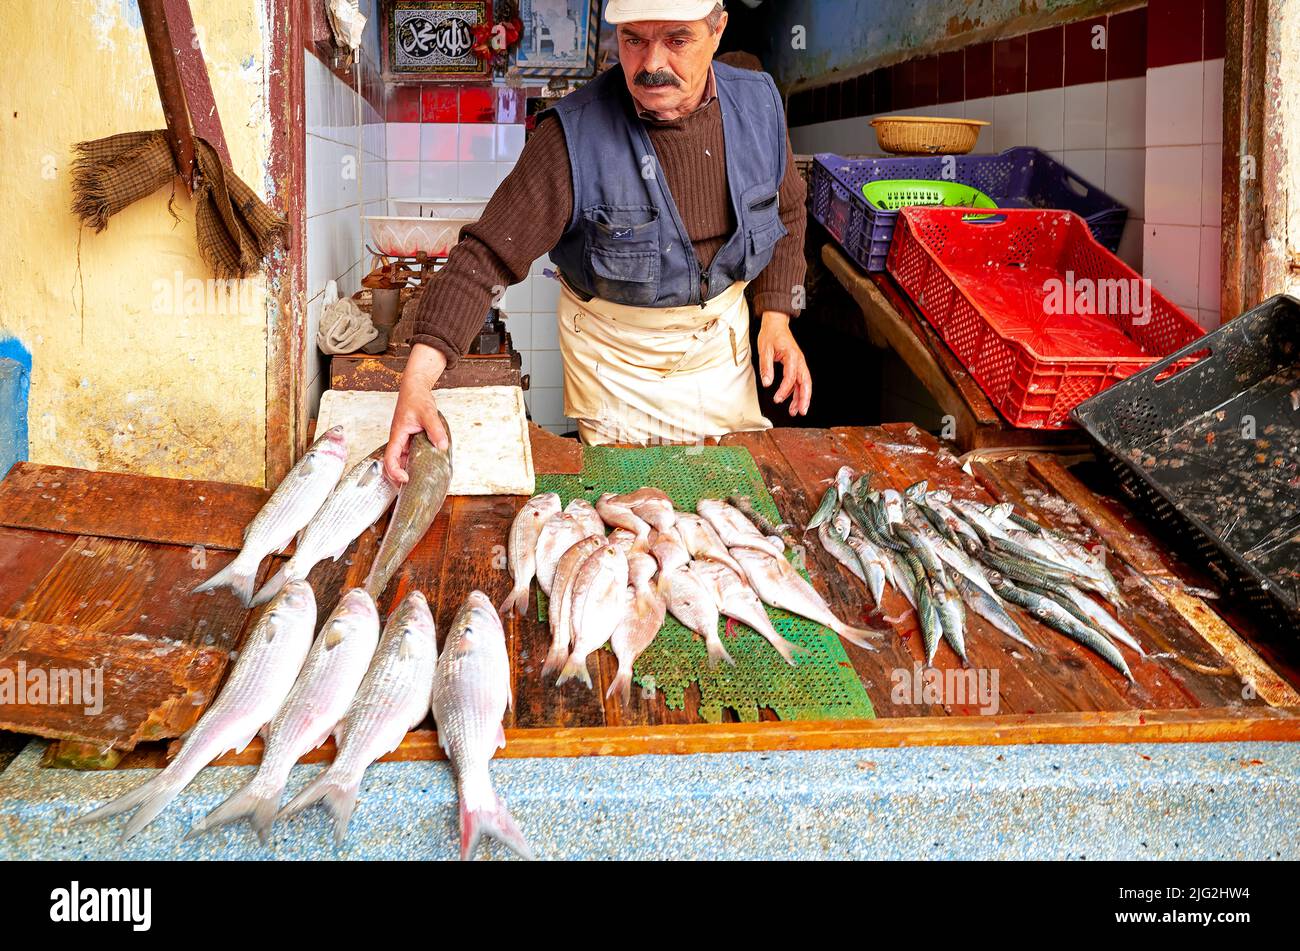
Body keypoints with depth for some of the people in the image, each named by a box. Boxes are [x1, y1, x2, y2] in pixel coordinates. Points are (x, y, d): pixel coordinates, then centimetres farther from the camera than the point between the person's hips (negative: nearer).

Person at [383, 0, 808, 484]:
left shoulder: (758, 104, -11)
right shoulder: (574, 135, -26)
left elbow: (785, 210, 7)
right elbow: (488, 254, -28)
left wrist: (776, 317, -2)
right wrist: (417, 380, -38)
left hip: (722, 334, 4)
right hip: (615, 348, -4)